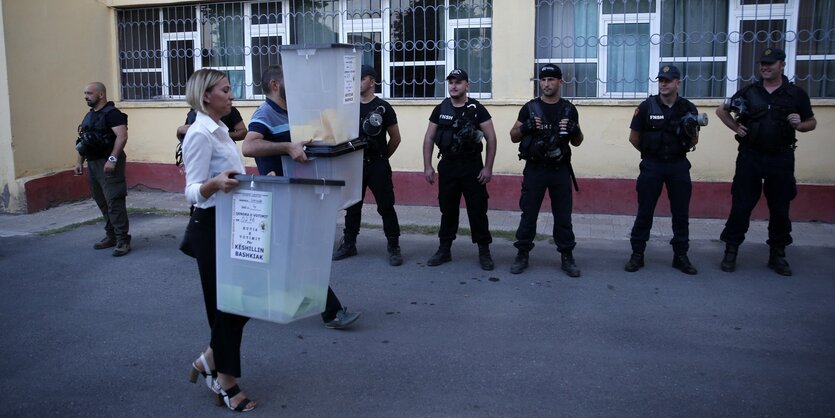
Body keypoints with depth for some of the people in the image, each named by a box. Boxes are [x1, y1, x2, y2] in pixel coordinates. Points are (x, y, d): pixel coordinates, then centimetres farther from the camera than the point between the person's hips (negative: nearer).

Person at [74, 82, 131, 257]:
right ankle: (111, 236, 23)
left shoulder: (111, 113, -11)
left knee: (114, 202, -11)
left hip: (108, 163, -9)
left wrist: (112, 159, -26)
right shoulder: (89, 115, 17)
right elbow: (83, 141, 23)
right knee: (102, 202, 13)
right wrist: (79, 161, 18)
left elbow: (122, 136, -21)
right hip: (93, 164, 9)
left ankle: (123, 240, -8)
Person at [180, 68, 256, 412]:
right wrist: (215, 184, -42)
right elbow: (193, 190, -23)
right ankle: (226, 382, 15)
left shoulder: (219, 130, 12)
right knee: (224, 303, 1)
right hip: (210, 228, -9)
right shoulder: (200, 134, -17)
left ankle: (211, 361, 29)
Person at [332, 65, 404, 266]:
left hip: (377, 166, -4)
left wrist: (382, 157, 8)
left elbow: (395, 138, 2)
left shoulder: (382, 108, -4)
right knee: (352, 206, 12)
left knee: (386, 207, -1)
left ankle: (394, 247, 7)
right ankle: (349, 244, 24)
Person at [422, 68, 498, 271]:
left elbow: (491, 139, -5)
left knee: (477, 210, -1)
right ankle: (444, 250, 20)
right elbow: (429, 138, 8)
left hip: (472, 167, -3)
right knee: (447, 209, 10)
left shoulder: (477, 109, -4)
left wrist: (488, 168, -10)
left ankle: (484, 251, 9)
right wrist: (427, 166, 1)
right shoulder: (440, 110, 5)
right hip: (447, 166, 3)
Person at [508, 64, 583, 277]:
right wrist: (526, 127, -15)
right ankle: (522, 255, 12)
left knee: (563, 215, 5)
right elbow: (514, 137, 5)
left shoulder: (569, 109, 6)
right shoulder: (529, 108, 2)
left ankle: (567, 257, 14)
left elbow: (577, 142, 12)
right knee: (528, 214, 2)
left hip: (560, 170, 1)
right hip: (534, 169, -1)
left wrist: (574, 131, -10)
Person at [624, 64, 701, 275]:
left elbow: (694, 141, 7)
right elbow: (633, 137, 2)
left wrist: (692, 132, -14)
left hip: (679, 165, 2)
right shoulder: (647, 106, -4)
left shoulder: (688, 108, 2)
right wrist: (649, 152, 8)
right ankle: (637, 254, 11)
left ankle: (681, 256, 18)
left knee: (681, 213, 7)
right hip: (652, 165, -2)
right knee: (645, 212, 2)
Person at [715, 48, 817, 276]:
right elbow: (721, 110, 15)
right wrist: (736, 127, 0)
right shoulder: (748, 92, 4)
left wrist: (799, 125, -12)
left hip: (781, 159, 0)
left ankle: (777, 255, 20)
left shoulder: (796, 94, 2)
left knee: (780, 208, 8)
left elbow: (812, 122, 10)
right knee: (741, 206, 1)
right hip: (750, 157, 0)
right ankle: (731, 251, 8)